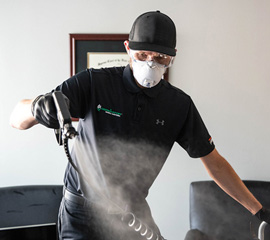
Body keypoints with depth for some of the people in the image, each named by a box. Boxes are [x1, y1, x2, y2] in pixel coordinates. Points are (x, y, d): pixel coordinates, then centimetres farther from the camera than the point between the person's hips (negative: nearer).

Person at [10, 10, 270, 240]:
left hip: (133, 214, 3)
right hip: (82, 213, -3)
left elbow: (214, 162, 3)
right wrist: (37, 108, -40)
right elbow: (17, 118, -16)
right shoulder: (93, 83, -14)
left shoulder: (180, 104, -5)